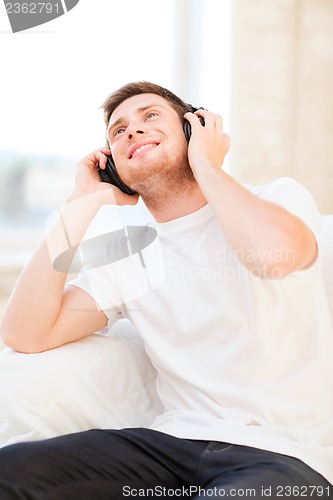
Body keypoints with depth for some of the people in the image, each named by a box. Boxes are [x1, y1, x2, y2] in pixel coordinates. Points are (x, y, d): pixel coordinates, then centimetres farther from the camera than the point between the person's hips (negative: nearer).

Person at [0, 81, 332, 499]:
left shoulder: (279, 197, 1)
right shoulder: (125, 258, 12)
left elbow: (277, 252, -25)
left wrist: (205, 164, -7)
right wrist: (85, 202, 1)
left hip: (285, 454, -3)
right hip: (177, 442, 4)